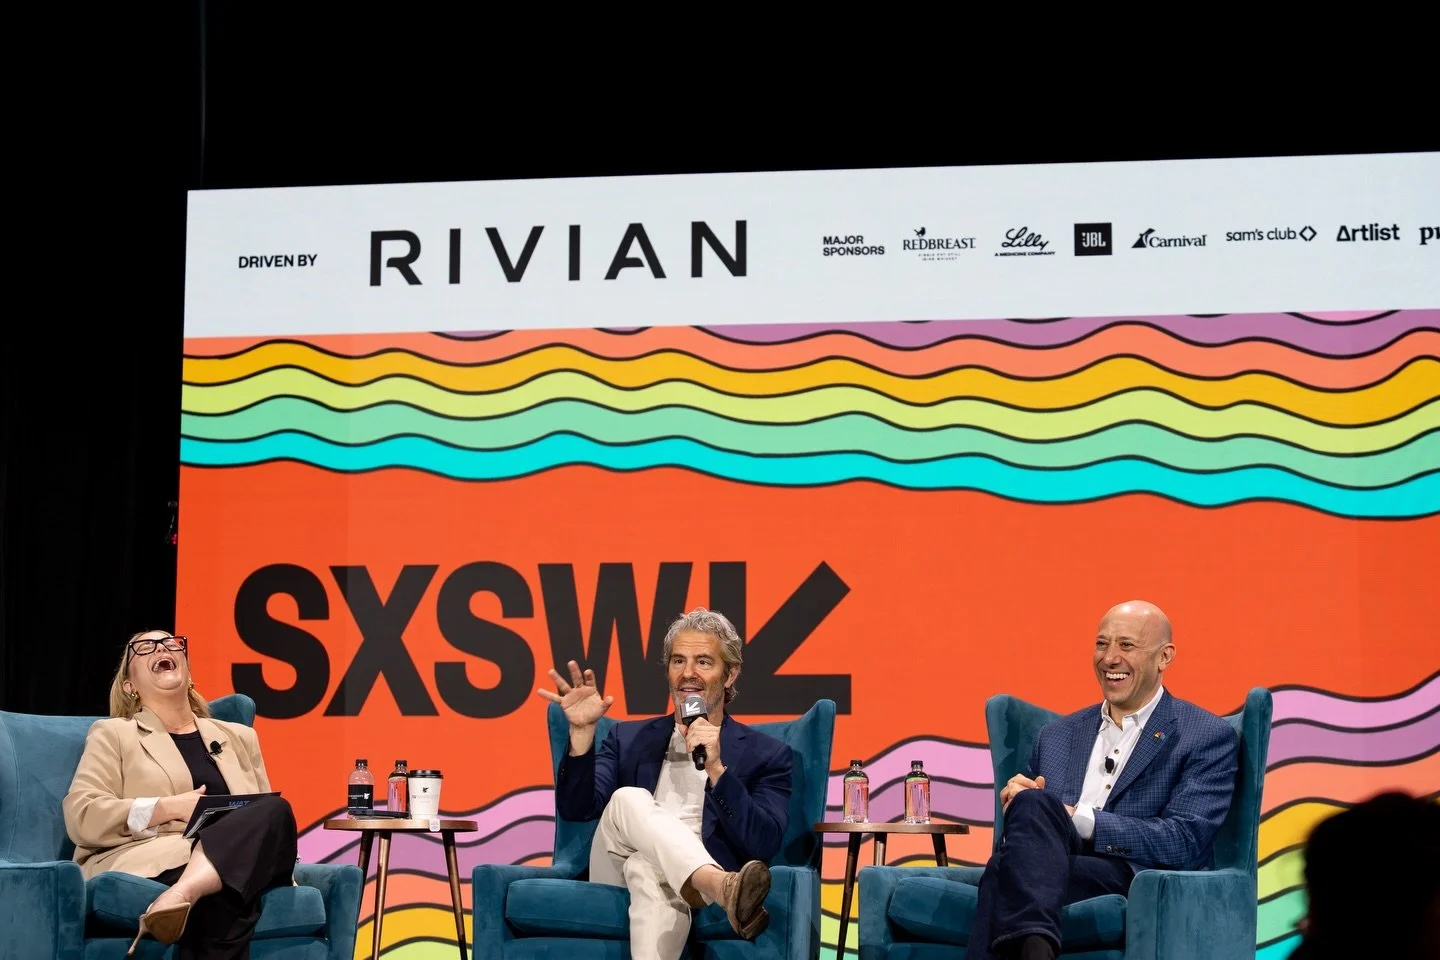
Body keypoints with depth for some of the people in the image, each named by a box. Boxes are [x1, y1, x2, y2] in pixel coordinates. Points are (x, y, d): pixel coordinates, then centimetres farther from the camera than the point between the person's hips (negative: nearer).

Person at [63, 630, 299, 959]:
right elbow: (81, 818, 2)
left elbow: (267, 814, 27)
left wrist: (246, 826, -1)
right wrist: (170, 808, -9)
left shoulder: (238, 737, 30)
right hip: (146, 864, -4)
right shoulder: (114, 734, 18)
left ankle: (181, 896, -58)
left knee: (274, 811, -37)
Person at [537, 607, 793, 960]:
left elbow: (764, 845, -2)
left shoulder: (766, 755, 14)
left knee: (649, 868, -39)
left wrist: (715, 769, -12)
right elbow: (576, 809, 10)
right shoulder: (630, 739, 25)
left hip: (693, 882, -3)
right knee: (629, 799, -31)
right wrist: (583, 732, -4)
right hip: (618, 879, 3)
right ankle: (723, 888, -55)